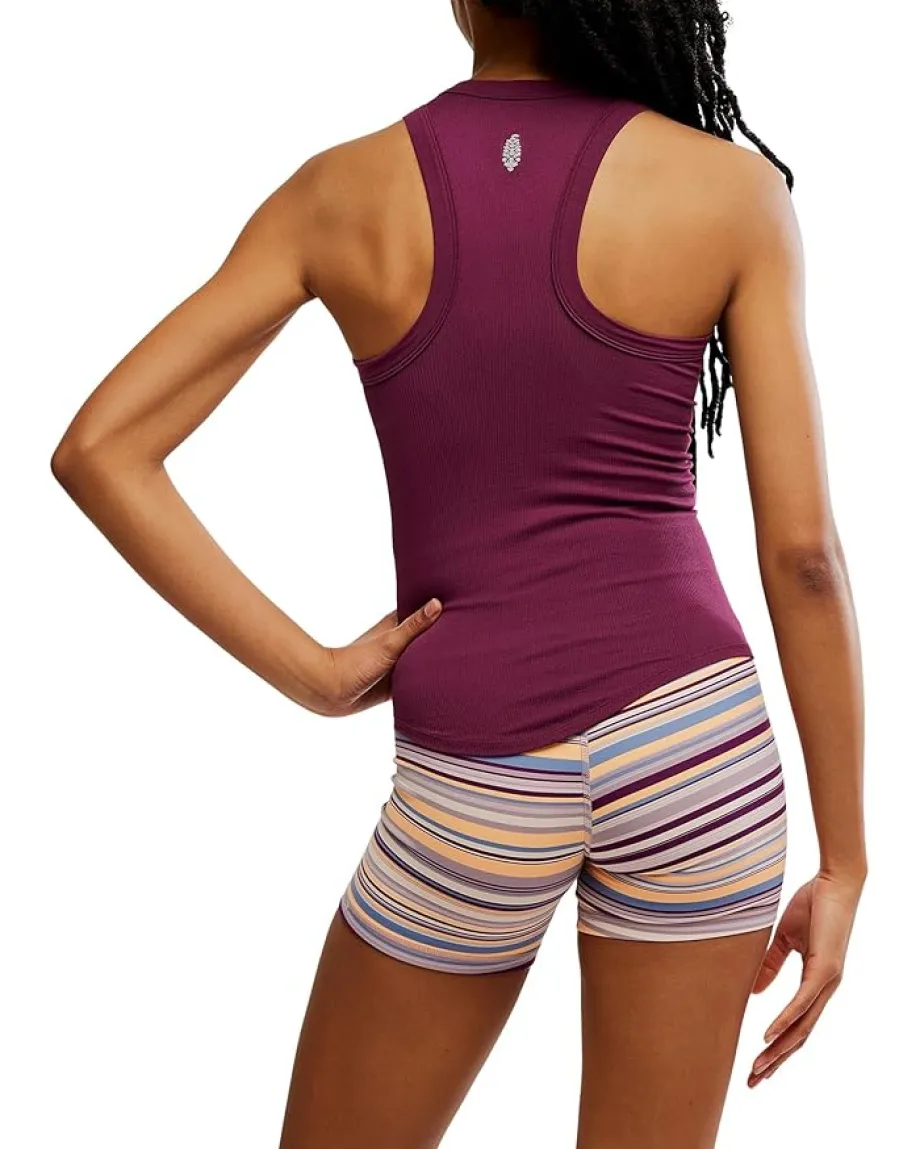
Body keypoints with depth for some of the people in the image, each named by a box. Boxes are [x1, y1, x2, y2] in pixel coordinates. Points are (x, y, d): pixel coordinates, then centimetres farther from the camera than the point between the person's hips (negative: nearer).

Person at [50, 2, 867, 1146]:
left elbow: (98, 450, -4)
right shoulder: (731, 189, -2)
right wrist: (843, 860, 3)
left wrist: (314, 672, -2)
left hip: (480, 779, 0)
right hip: (693, 741, 0)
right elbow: (802, 552, -4)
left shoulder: (344, 192, 1)